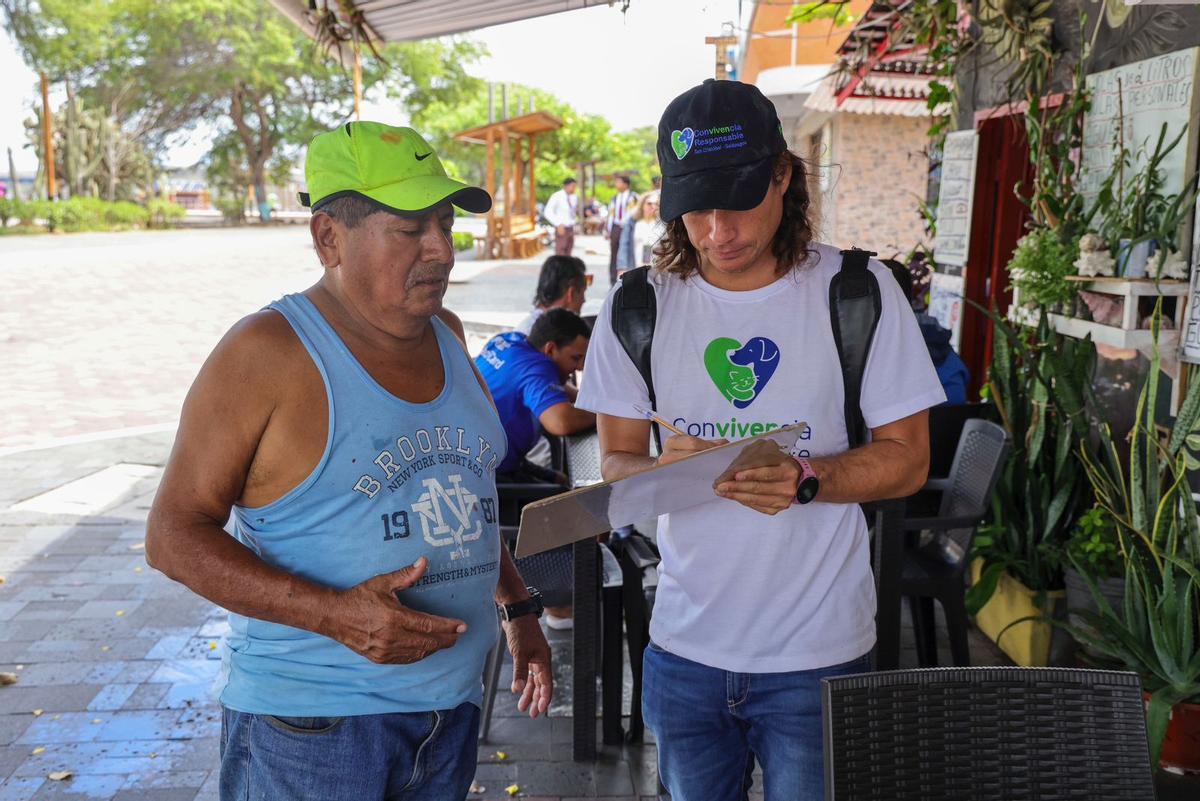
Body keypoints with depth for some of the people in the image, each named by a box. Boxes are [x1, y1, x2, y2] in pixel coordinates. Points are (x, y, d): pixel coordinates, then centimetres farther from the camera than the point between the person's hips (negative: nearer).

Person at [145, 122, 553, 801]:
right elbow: (174, 535, -13)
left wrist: (519, 610, 15)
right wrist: (333, 613, -25)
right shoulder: (269, 353, -15)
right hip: (313, 725, -5)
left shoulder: (445, 334, 6)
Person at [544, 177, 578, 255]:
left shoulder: (574, 198, 5)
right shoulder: (556, 196, -15)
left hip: (570, 229, 7)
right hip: (561, 229, -7)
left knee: (567, 254, 9)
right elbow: (548, 212, -20)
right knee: (560, 254, -8)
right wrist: (559, 225, -26)